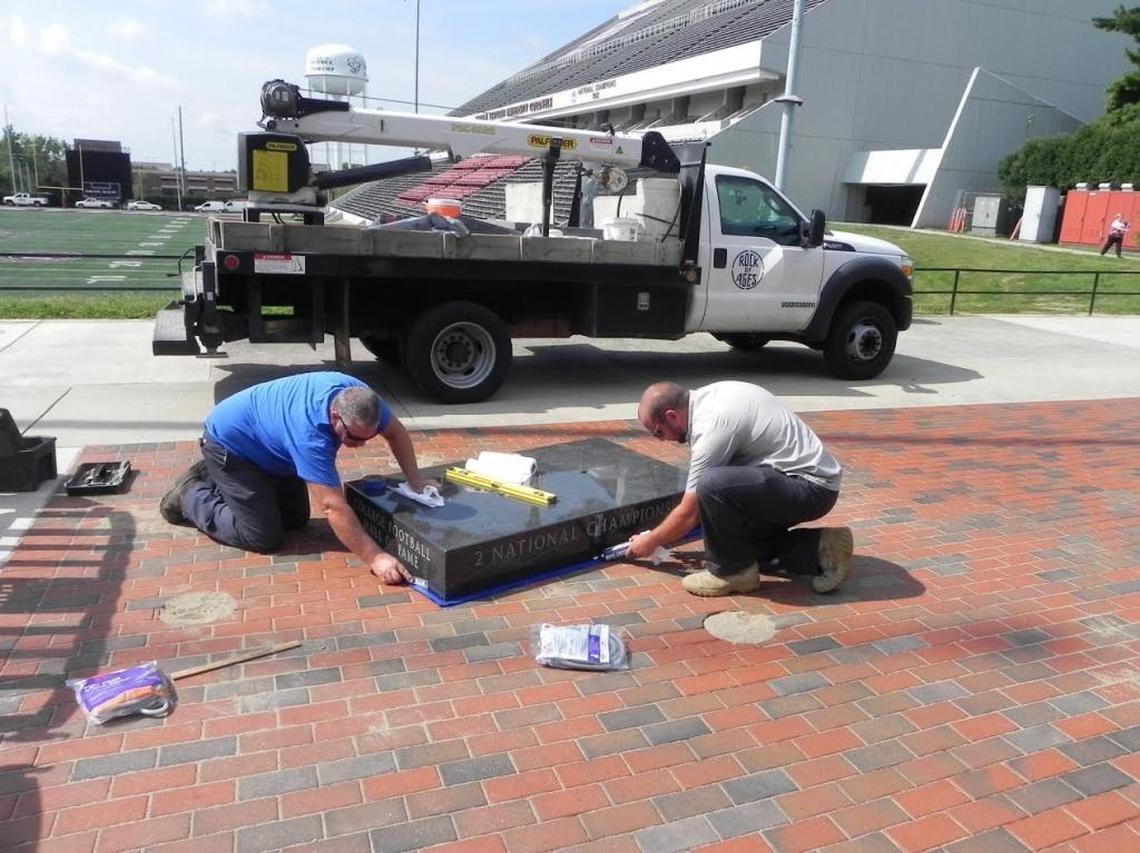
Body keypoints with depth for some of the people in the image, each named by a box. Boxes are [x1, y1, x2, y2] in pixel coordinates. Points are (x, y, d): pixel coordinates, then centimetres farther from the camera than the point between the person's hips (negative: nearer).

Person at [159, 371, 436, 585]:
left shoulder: (360, 396, -22)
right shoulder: (309, 432, -42)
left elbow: (396, 432, -3)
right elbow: (333, 506, -42)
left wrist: (416, 481, -12)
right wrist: (374, 557, -43)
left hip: (264, 441, 8)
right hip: (228, 442, -8)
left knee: (296, 519, 11)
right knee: (265, 538, -9)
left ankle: (214, 478, 26)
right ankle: (190, 495, 11)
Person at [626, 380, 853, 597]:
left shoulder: (712, 425, -21)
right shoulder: (707, 396, 6)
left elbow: (689, 514, -13)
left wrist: (650, 541, 4)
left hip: (812, 487, -10)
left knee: (713, 484, -29)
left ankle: (732, 571, -8)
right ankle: (821, 547, 11)